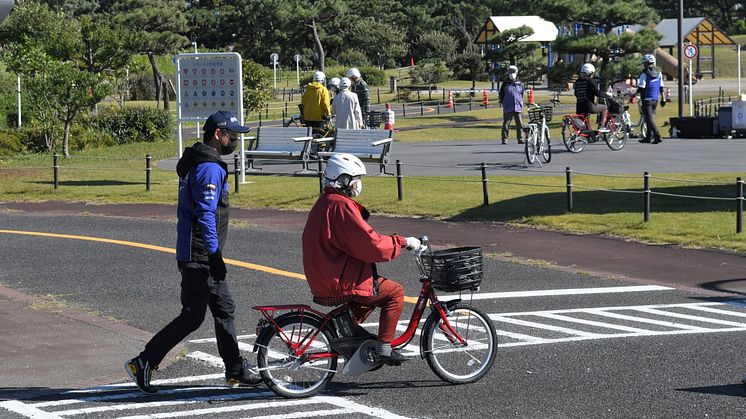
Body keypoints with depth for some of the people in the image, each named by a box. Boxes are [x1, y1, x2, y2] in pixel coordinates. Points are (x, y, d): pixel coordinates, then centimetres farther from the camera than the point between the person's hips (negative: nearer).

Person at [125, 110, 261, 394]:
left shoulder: (195, 163, 16)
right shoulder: (210, 169, -17)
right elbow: (206, 215, -24)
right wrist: (214, 255, -25)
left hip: (202, 256, 11)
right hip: (200, 256, -11)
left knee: (224, 309, 14)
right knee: (192, 317, -6)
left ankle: (236, 370, 21)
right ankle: (143, 363, -2)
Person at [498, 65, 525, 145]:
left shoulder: (519, 84, 10)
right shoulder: (505, 84, 5)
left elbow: (522, 95, 19)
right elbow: (501, 94, 10)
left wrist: (521, 103, 10)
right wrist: (503, 102, 3)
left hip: (518, 107, 2)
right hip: (508, 108, -2)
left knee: (519, 123, 0)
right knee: (506, 123, -3)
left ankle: (520, 139, 7)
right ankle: (504, 139, 1)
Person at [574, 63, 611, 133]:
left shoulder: (577, 82, 12)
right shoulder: (590, 81, -9)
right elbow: (597, 92, -12)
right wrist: (606, 95, 1)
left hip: (579, 107, 7)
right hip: (589, 106, -7)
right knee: (604, 108, 14)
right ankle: (602, 126, 7)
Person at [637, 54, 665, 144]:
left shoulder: (644, 74, -13)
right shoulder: (659, 73, 7)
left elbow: (641, 88, -15)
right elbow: (661, 88, 11)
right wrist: (663, 98, 16)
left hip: (647, 99, -7)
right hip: (655, 99, 7)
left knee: (649, 119, -6)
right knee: (651, 117, 16)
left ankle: (657, 136, -19)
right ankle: (649, 137, 21)